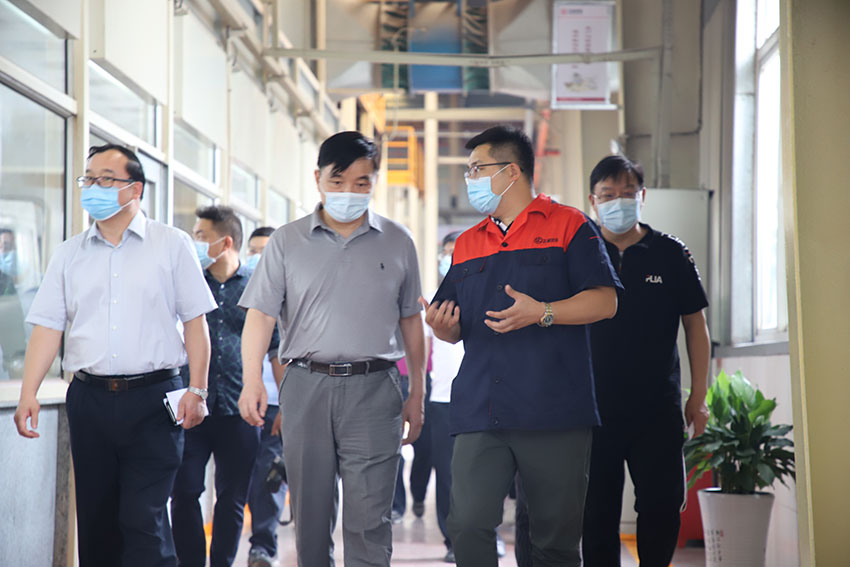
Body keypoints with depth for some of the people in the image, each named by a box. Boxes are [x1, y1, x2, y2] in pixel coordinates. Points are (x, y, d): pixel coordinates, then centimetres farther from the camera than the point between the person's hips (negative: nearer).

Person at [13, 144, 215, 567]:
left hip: (152, 398, -4)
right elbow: (48, 326, 7)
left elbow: (195, 323, 2)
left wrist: (197, 390, -6)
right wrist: (28, 393, -4)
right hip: (89, 400, 4)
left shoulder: (172, 245, 5)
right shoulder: (70, 254, 13)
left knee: (144, 519, -11)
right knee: (96, 521, 8)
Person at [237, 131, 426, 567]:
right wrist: (252, 380, -11)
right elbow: (260, 313, 3)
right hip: (306, 384, 1)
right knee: (310, 514, 7)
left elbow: (410, 320, 14)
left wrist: (417, 394, 12)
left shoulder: (396, 242, 10)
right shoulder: (287, 242, 8)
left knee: (368, 520, -8)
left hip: (373, 388, -1)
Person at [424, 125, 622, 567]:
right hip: (479, 414, 4)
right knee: (468, 525, -9)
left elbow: (604, 301, -3)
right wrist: (442, 326, 0)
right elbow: (454, 330, 24)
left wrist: (542, 313, -17)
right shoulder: (467, 244, 22)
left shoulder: (567, 225, 6)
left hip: (554, 413, -4)